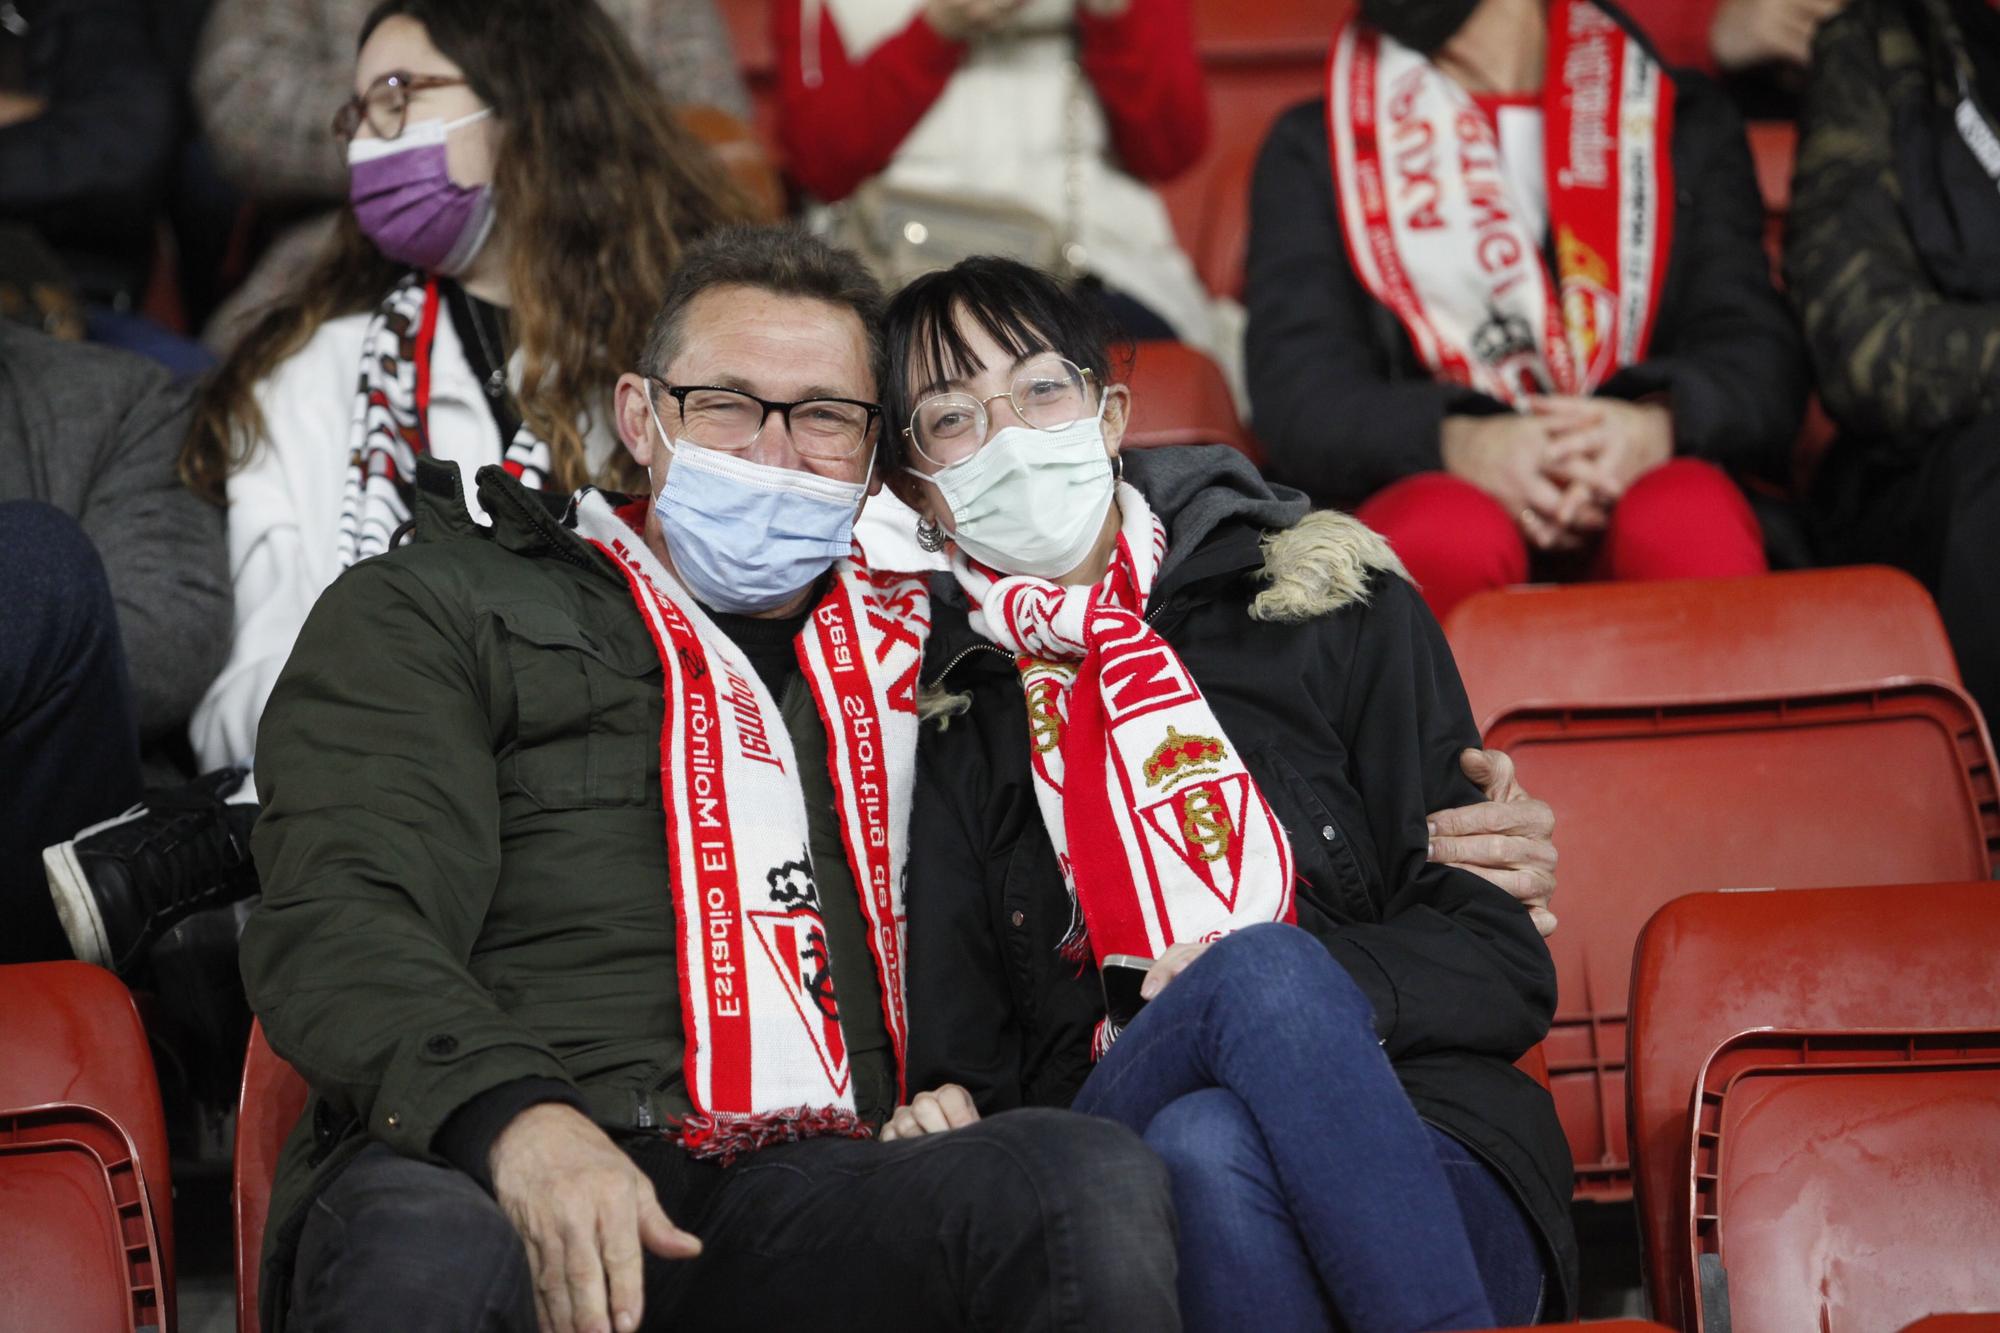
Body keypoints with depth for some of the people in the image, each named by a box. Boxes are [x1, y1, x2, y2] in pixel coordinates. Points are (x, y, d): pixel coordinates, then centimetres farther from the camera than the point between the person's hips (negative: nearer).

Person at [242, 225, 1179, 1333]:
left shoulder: (903, 648, 30)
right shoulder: (434, 610, 16)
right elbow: (341, 917, -1)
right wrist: (517, 1117, -21)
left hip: (803, 1193, 3)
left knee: (1096, 1181, -30)